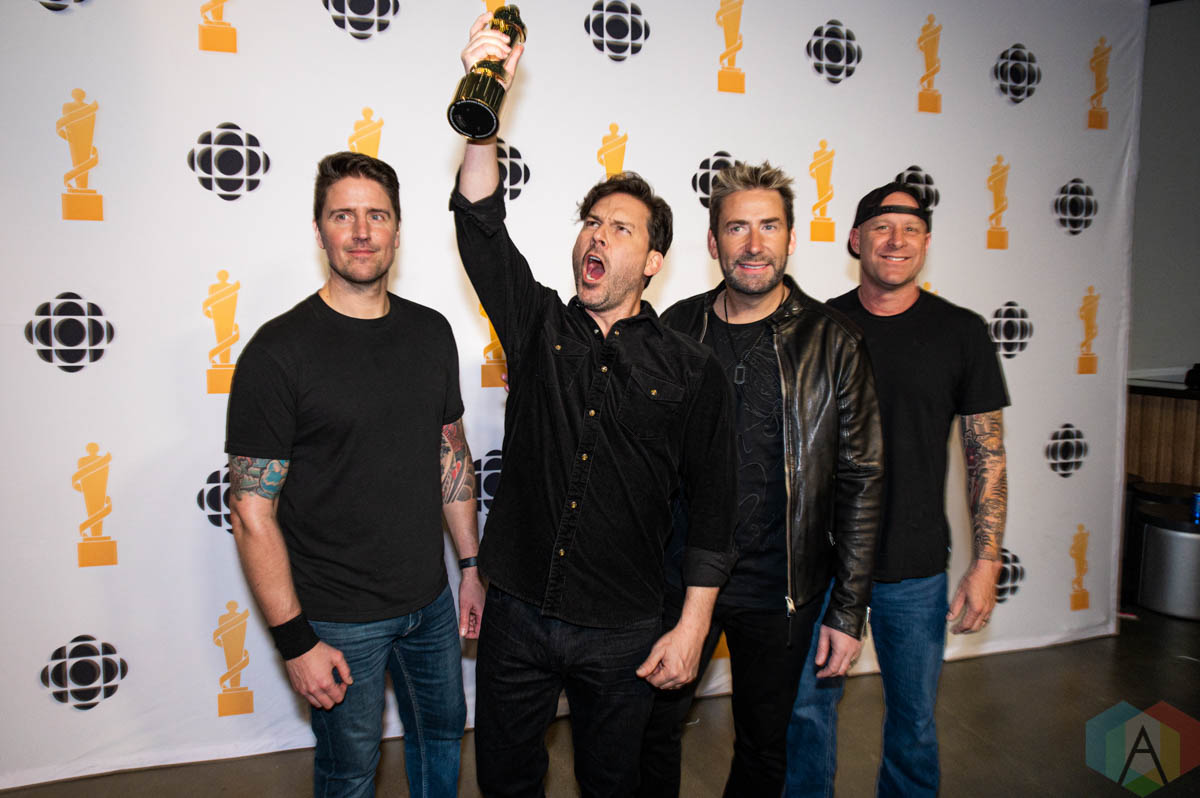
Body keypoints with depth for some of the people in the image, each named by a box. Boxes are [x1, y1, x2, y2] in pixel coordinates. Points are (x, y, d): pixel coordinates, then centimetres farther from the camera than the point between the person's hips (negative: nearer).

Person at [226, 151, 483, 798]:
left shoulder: (431, 332, 1)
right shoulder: (278, 351, -16)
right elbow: (252, 511, -15)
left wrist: (472, 567, 8)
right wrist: (295, 641, -16)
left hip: (431, 600, 5)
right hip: (338, 620, -5)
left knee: (442, 730, 24)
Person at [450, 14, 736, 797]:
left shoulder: (692, 369, -5)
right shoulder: (538, 325, 0)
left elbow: (713, 505, -3)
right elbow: (480, 225, -13)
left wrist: (692, 628, -5)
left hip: (623, 630, -1)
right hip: (518, 614, 2)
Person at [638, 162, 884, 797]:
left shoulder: (831, 343, -6)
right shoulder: (677, 329, -1)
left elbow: (861, 480, -4)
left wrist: (849, 611, -5)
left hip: (779, 592, -1)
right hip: (676, 578, 2)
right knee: (652, 732, 14)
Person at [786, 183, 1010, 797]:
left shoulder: (961, 333, -1)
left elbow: (987, 455, 0)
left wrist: (986, 563, -5)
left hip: (917, 567, 0)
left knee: (914, 715, 14)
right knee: (807, 704, 12)